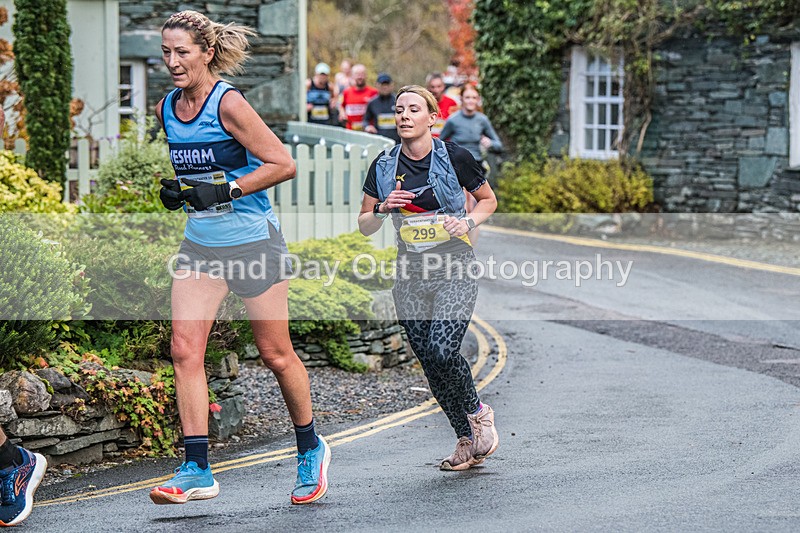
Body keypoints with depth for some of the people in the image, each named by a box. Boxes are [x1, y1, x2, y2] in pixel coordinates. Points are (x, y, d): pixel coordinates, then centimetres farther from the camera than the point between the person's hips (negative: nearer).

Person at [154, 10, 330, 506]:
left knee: (276, 354, 5)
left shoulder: (228, 103, -15)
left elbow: (284, 164, -15)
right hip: (199, 243, 6)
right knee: (185, 348, -8)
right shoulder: (166, 108, 6)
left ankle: (311, 448, 27)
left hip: (252, 239, -6)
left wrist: (225, 190, -20)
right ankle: (197, 471, -7)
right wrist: (176, 190, 4)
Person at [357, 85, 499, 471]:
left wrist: (469, 223, -10)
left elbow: (488, 200, 9)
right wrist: (383, 208, -12)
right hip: (410, 272, 4)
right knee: (429, 362, 1)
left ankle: (477, 412, 9)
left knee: (442, 351, -20)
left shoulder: (455, 157, -5)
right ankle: (467, 440, 17)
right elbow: (364, 226, 9)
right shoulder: (384, 166, 4)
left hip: (455, 268, -4)